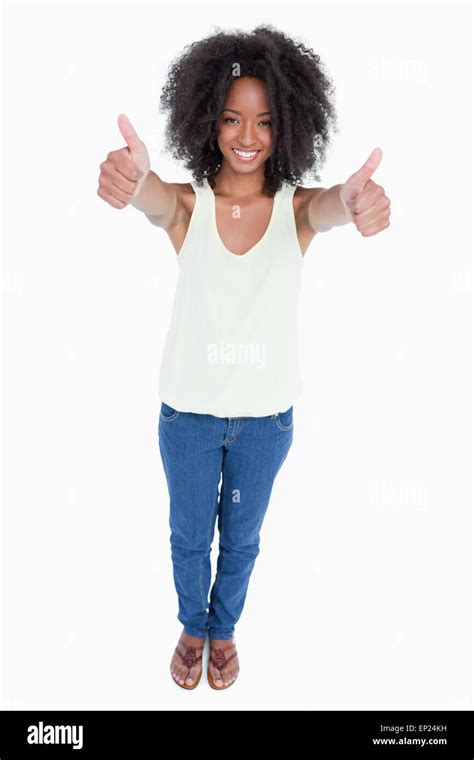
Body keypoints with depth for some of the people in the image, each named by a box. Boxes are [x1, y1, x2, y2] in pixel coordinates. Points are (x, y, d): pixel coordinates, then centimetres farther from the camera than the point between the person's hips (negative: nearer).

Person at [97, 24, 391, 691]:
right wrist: (130, 178, -61)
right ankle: (193, 627, 51)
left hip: (266, 416, 1)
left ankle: (224, 628, 51)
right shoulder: (188, 204, -11)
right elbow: (155, 200, -35)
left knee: (241, 541, 22)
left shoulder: (295, 207, -9)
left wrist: (355, 200, -59)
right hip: (189, 411, 0)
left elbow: (328, 208, -33)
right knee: (189, 538, 20)